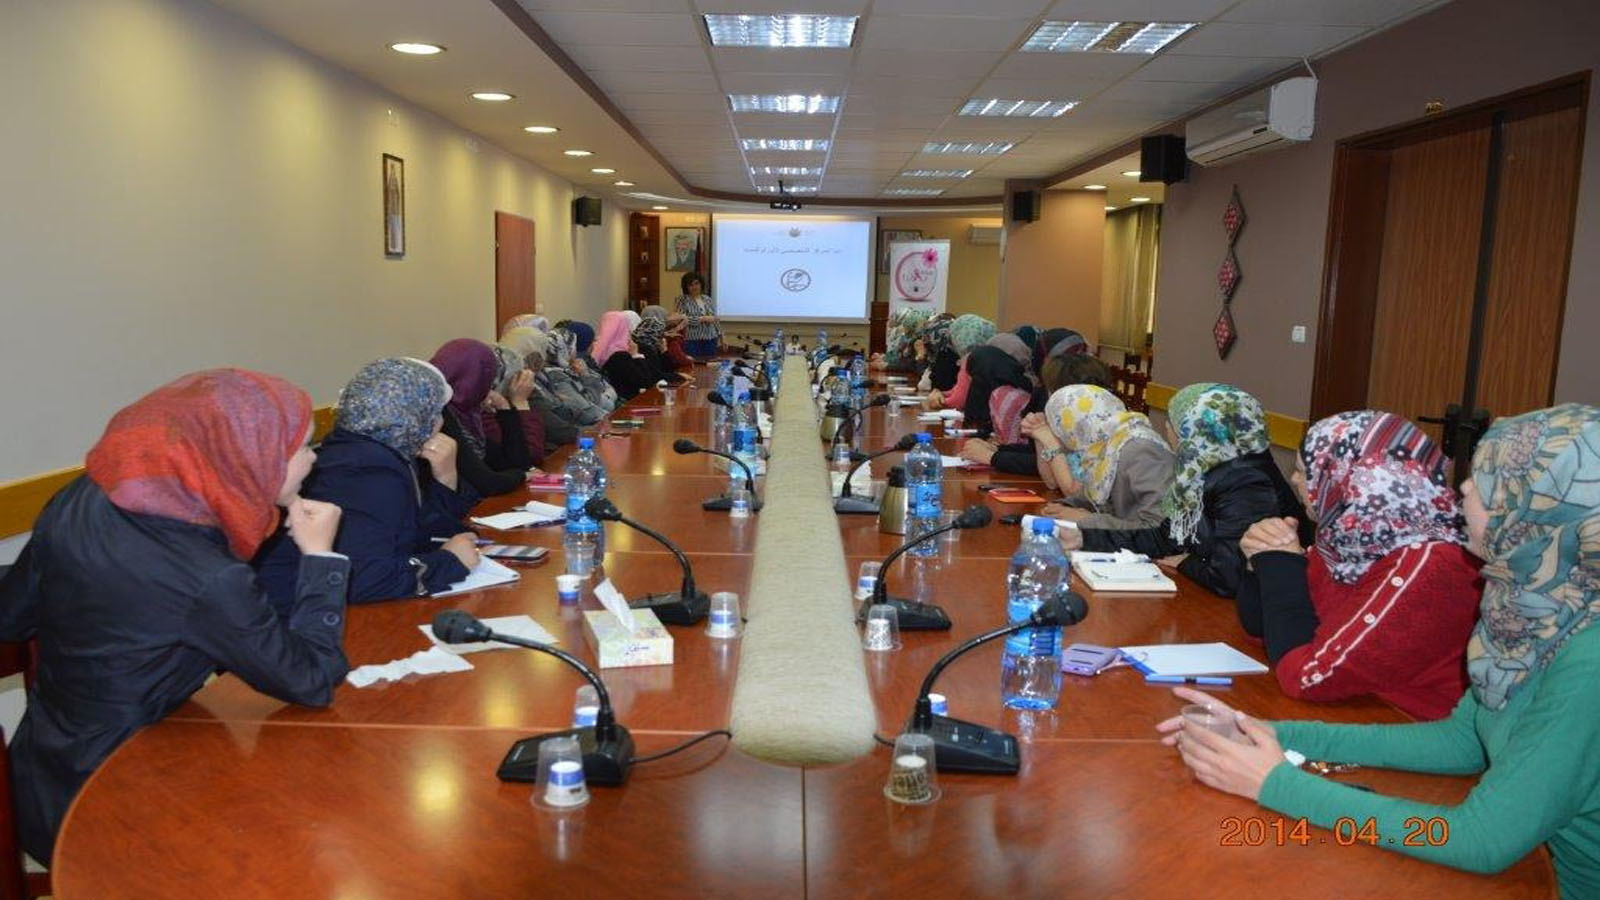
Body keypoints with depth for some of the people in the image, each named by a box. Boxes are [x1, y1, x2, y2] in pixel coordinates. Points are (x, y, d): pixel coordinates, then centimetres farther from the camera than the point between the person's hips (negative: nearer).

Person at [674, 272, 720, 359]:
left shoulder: (708, 299, 15)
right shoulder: (681, 300, -1)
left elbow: (715, 320, 18)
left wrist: (721, 337, 14)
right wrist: (702, 319, -15)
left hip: (710, 341, 5)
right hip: (691, 341, -5)